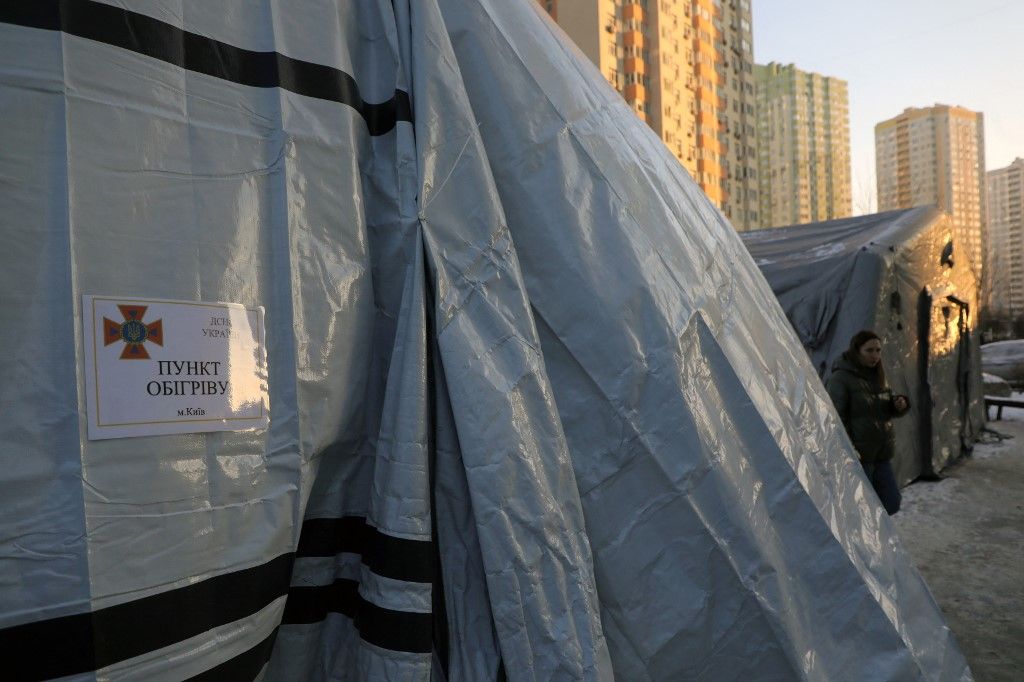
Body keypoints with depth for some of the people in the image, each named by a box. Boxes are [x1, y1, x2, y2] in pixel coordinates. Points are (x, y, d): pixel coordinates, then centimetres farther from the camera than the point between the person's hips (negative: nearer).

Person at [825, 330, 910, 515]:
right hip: (857, 456, -7)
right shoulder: (840, 379, -14)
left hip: (881, 454, 8)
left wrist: (899, 405, -2)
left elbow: (886, 411, 20)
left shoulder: (877, 375, 10)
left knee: (891, 503, 11)